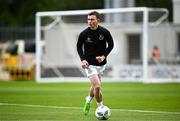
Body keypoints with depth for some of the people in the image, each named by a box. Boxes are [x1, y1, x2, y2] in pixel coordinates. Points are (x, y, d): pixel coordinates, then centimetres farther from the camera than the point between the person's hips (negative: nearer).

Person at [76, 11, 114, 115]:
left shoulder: (105, 32, -11)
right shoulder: (84, 34, -13)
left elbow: (111, 45, 4)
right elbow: (79, 46, 3)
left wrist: (104, 56, -11)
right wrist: (83, 59, -10)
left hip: (101, 63, 3)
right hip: (89, 64, -3)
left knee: (95, 85, 18)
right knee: (97, 86, -16)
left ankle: (88, 101, 48)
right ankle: (101, 107, 2)